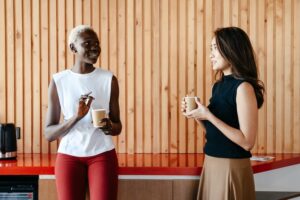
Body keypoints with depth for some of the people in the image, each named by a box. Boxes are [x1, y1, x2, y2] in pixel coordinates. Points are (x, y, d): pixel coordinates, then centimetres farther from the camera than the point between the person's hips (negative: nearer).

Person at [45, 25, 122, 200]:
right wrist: (76, 116, -20)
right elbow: (49, 133, -3)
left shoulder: (109, 79, 0)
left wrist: (109, 126, -16)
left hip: (102, 154, 0)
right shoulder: (59, 81, -2)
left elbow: (118, 127, 8)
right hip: (69, 156, 0)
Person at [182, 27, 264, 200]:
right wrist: (197, 114, 0)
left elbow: (247, 142, -21)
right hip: (211, 164, 8)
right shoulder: (219, 85, 9)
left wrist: (209, 116, -22)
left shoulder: (243, 87, -16)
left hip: (231, 167, -8)